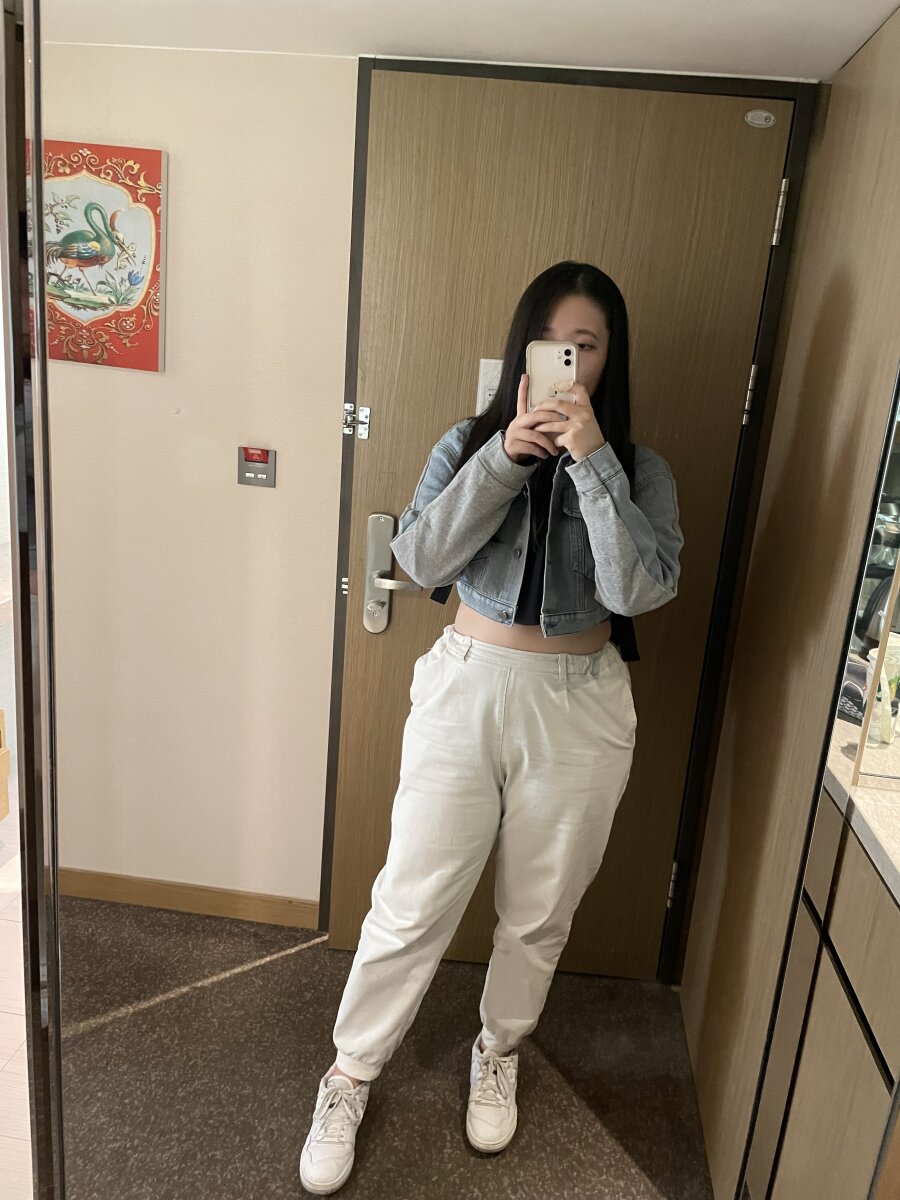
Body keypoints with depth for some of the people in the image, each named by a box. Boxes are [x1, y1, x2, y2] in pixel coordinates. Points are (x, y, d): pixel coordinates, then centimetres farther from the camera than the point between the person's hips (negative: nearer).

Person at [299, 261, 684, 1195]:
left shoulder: (638, 471, -3)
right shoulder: (470, 443, -2)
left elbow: (640, 589, -19)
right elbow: (419, 559, -14)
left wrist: (592, 460, -25)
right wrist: (505, 456, -22)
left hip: (579, 709, 1)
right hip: (466, 688, 0)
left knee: (538, 914, 17)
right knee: (412, 902, 8)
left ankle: (498, 1056, 46)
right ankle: (350, 1076, 32)